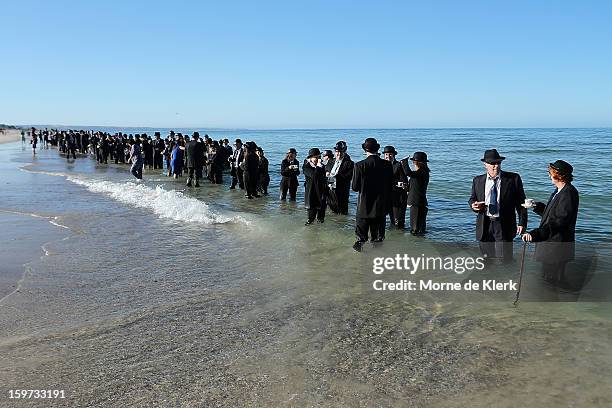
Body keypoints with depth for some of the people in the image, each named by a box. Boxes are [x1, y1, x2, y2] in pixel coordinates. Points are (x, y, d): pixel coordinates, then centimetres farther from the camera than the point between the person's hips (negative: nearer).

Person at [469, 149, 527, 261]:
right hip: (484, 226, 3)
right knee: (488, 260, 12)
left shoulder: (513, 178, 0)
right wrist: (473, 205, -8)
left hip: (504, 226, -3)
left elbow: (521, 202, 2)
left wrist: (522, 223, -6)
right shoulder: (478, 180, 8)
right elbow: (472, 199, 17)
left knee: (504, 259, -7)